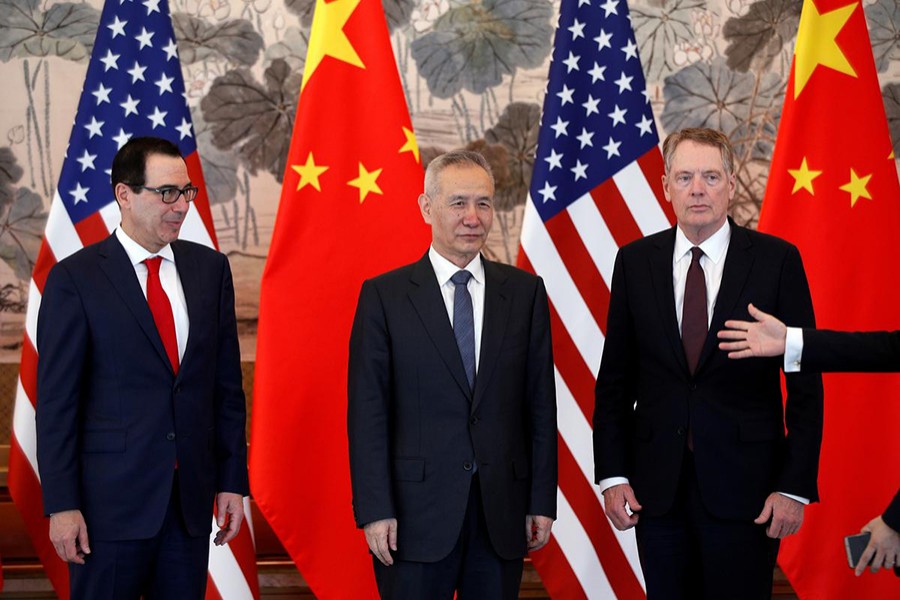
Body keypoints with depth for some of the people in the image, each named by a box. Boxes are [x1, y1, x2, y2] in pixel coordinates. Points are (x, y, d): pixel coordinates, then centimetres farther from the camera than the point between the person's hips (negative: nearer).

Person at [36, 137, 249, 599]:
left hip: (192, 496, 4)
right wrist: (62, 505, -10)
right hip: (111, 499, -4)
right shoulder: (75, 278, -5)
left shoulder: (210, 269, 8)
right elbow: (56, 400, -6)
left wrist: (232, 481, 5)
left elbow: (227, 383, 9)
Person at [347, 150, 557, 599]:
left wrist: (542, 501, 2)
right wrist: (375, 510, -9)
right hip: (416, 511, -2)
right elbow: (367, 412, -3)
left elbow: (540, 403, 6)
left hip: (503, 513, 2)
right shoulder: (384, 296, 0)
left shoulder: (525, 292, 6)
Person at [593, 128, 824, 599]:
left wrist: (795, 485, -8)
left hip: (744, 486, -2)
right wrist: (612, 474, 0)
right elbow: (614, 378, 7)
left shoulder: (777, 260, -3)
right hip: (658, 486, 2)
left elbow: (805, 383, -2)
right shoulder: (635, 261, 4)